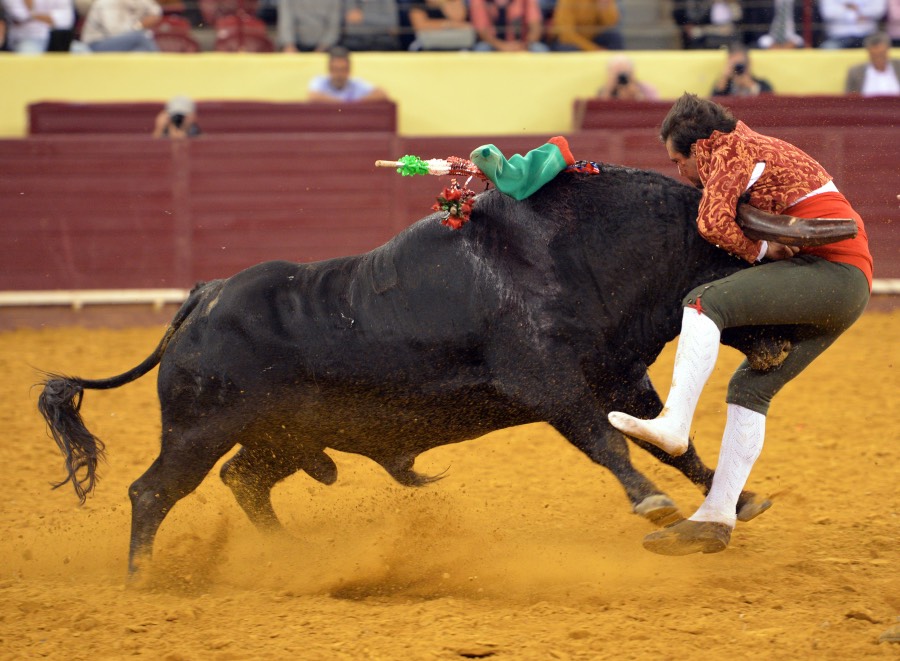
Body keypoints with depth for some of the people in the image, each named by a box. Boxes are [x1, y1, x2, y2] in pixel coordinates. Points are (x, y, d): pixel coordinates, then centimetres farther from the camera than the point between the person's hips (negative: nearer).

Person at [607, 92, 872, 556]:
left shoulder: (731, 149, -3)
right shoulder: (751, 149, 28)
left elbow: (713, 222, -16)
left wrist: (759, 252, -3)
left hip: (833, 269, -10)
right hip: (845, 291, 10)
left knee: (705, 303, -22)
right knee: (752, 387, 9)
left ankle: (673, 425, -34)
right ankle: (716, 518, 6)